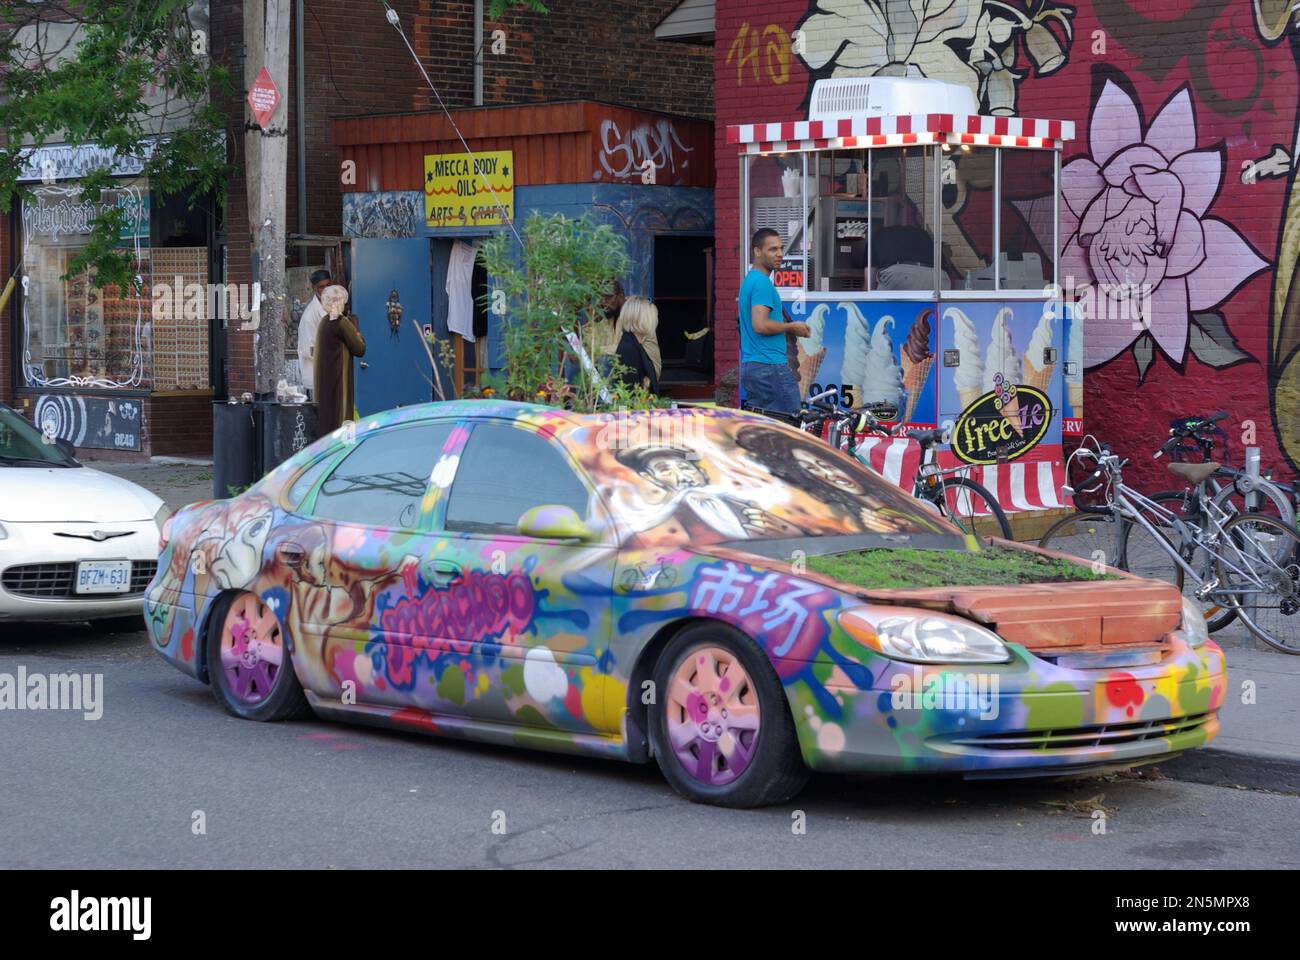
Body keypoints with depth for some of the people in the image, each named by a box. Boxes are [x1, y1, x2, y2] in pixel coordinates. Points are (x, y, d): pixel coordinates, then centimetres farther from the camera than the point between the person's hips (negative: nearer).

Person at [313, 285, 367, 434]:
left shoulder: (325, 322, 10)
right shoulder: (342, 323, -15)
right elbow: (360, 349, -10)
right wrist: (355, 326, 0)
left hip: (324, 379, 9)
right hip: (338, 379, -9)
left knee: (326, 418, 12)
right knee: (338, 417, -6)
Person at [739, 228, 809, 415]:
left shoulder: (749, 280, 18)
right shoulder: (762, 282, -14)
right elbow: (760, 325, -23)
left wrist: (788, 330, 17)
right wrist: (791, 327, -9)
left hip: (749, 365, 10)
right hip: (771, 365, -10)